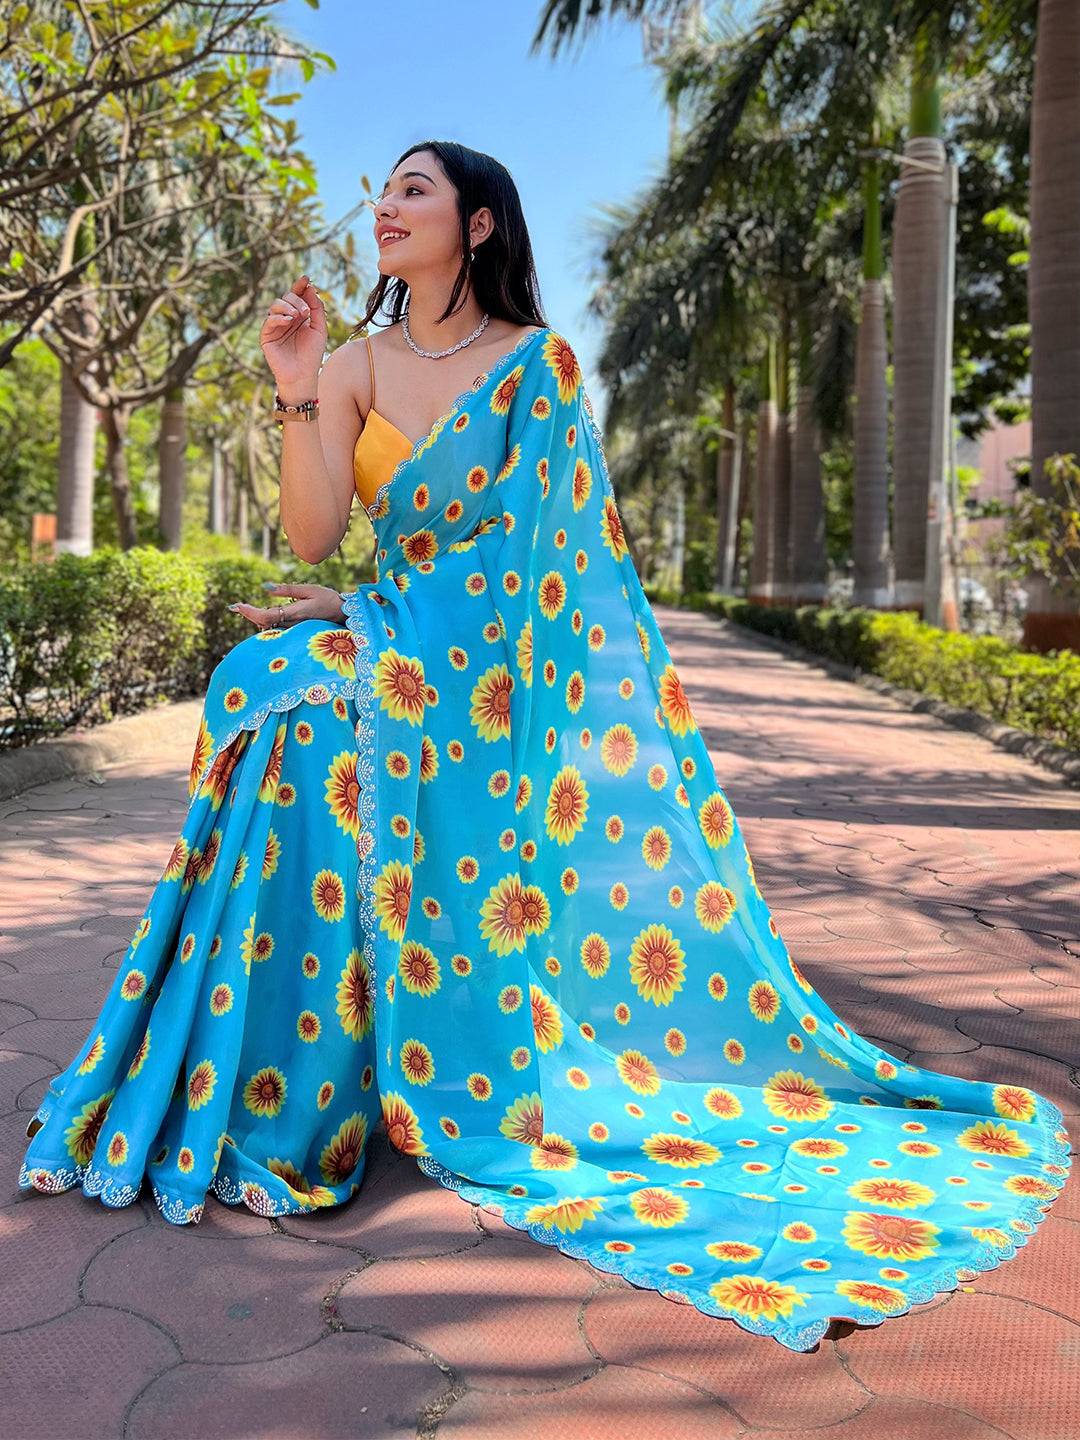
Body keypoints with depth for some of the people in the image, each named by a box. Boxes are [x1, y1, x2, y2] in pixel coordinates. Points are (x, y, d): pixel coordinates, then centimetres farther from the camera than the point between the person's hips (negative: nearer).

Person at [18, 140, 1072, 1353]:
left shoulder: (540, 363, 0)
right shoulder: (356, 367, 12)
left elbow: (521, 541, -8)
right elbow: (312, 536, 1)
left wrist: (357, 617, -9)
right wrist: (296, 392, -10)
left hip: (514, 671, -4)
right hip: (388, 666, 4)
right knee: (284, 714, -24)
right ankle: (276, 1105, -10)